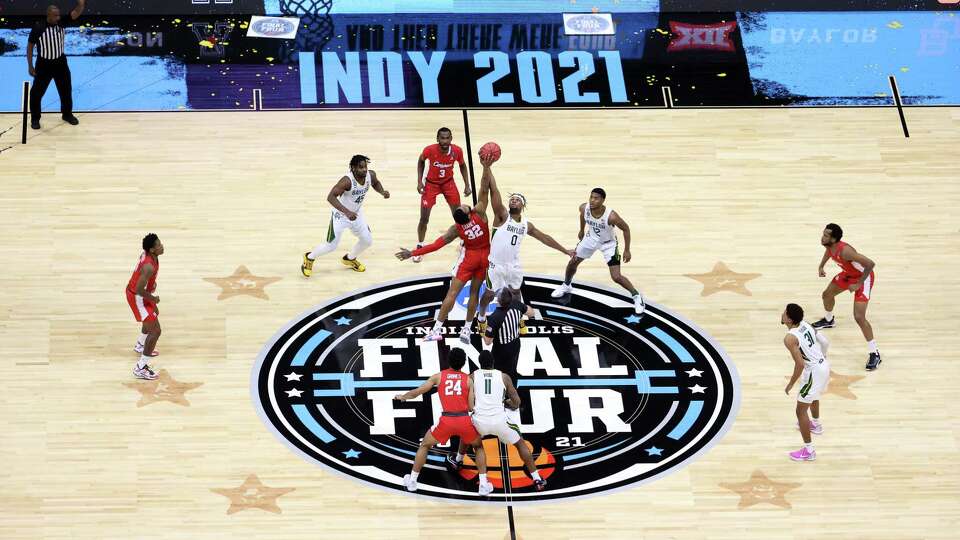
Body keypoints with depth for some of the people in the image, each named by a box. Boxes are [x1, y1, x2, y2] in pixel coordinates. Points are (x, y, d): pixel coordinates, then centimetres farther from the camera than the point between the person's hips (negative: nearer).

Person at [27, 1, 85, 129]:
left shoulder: (61, 23, -10)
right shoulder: (38, 28, -18)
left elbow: (76, 13, -19)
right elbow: (30, 46, -8)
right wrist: (30, 66, -8)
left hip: (60, 63, 3)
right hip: (44, 65, -3)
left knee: (66, 90, 15)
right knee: (37, 92, 3)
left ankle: (67, 114, 36)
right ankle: (35, 119, 20)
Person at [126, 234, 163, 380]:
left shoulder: (146, 253, -7)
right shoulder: (149, 267, -36)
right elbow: (139, 290, -32)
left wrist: (152, 282, 11)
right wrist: (153, 298, -17)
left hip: (136, 291, 10)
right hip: (137, 297, -10)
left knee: (153, 315, 35)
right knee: (155, 330, -10)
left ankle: (140, 345, 59)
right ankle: (140, 368, -6)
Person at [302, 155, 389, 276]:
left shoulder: (370, 175, -16)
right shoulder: (347, 180, -36)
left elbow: (376, 183, 9)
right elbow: (330, 197, -40)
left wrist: (382, 192, -12)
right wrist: (347, 212, -49)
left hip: (356, 213, 6)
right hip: (340, 214, -6)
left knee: (367, 240, 11)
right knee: (331, 245, -5)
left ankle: (350, 259, 39)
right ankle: (309, 258, 24)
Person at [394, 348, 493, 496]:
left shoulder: (439, 376, 9)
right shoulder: (468, 379, 9)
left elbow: (417, 392, 15)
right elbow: (472, 407, 4)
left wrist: (402, 397, 34)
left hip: (446, 420, 0)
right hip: (464, 420, 0)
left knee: (425, 445, 25)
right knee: (478, 446, 27)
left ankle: (412, 480, 26)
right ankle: (484, 484, 16)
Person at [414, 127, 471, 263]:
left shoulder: (457, 151, -22)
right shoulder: (430, 150, -28)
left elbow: (462, 165, 0)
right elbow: (421, 161, -4)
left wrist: (467, 185, -3)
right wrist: (419, 181, -10)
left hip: (448, 183, 2)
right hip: (431, 183, -2)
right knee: (424, 218, -4)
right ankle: (420, 246, 18)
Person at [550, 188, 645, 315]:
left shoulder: (611, 216, -38)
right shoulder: (584, 208, -26)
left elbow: (626, 229, -21)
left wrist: (627, 250, -17)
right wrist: (582, 231, 17)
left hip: (608, 243, -5)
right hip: (591, 238, 5)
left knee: (616, 277, -11)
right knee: (572, 262, 16)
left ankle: (637, 296, 12)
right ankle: (566, 286, 46)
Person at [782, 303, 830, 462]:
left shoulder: (790, 338, -23)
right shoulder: (806, 325, 2)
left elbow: (800, 364, -26)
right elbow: (825, 342, 10)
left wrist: (790, 384, -13)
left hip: (814, 372, -9)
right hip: (824, 365, 9)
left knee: (801, 411, 1)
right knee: (813, 395, 38)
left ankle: (808, 451, 4)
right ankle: (816, 424, 64)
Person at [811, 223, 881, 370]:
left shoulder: (844, 251, -40)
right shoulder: (829, 245, -15)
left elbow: (870, 264, -41)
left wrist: (858, 284, -32)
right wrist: (821, 266, 8)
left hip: (863, 277, -9)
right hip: (848, 274, 9)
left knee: (859, 316, -18)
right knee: (827, 294, 28)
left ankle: (874, 354, -10)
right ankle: (829, 321, 61)